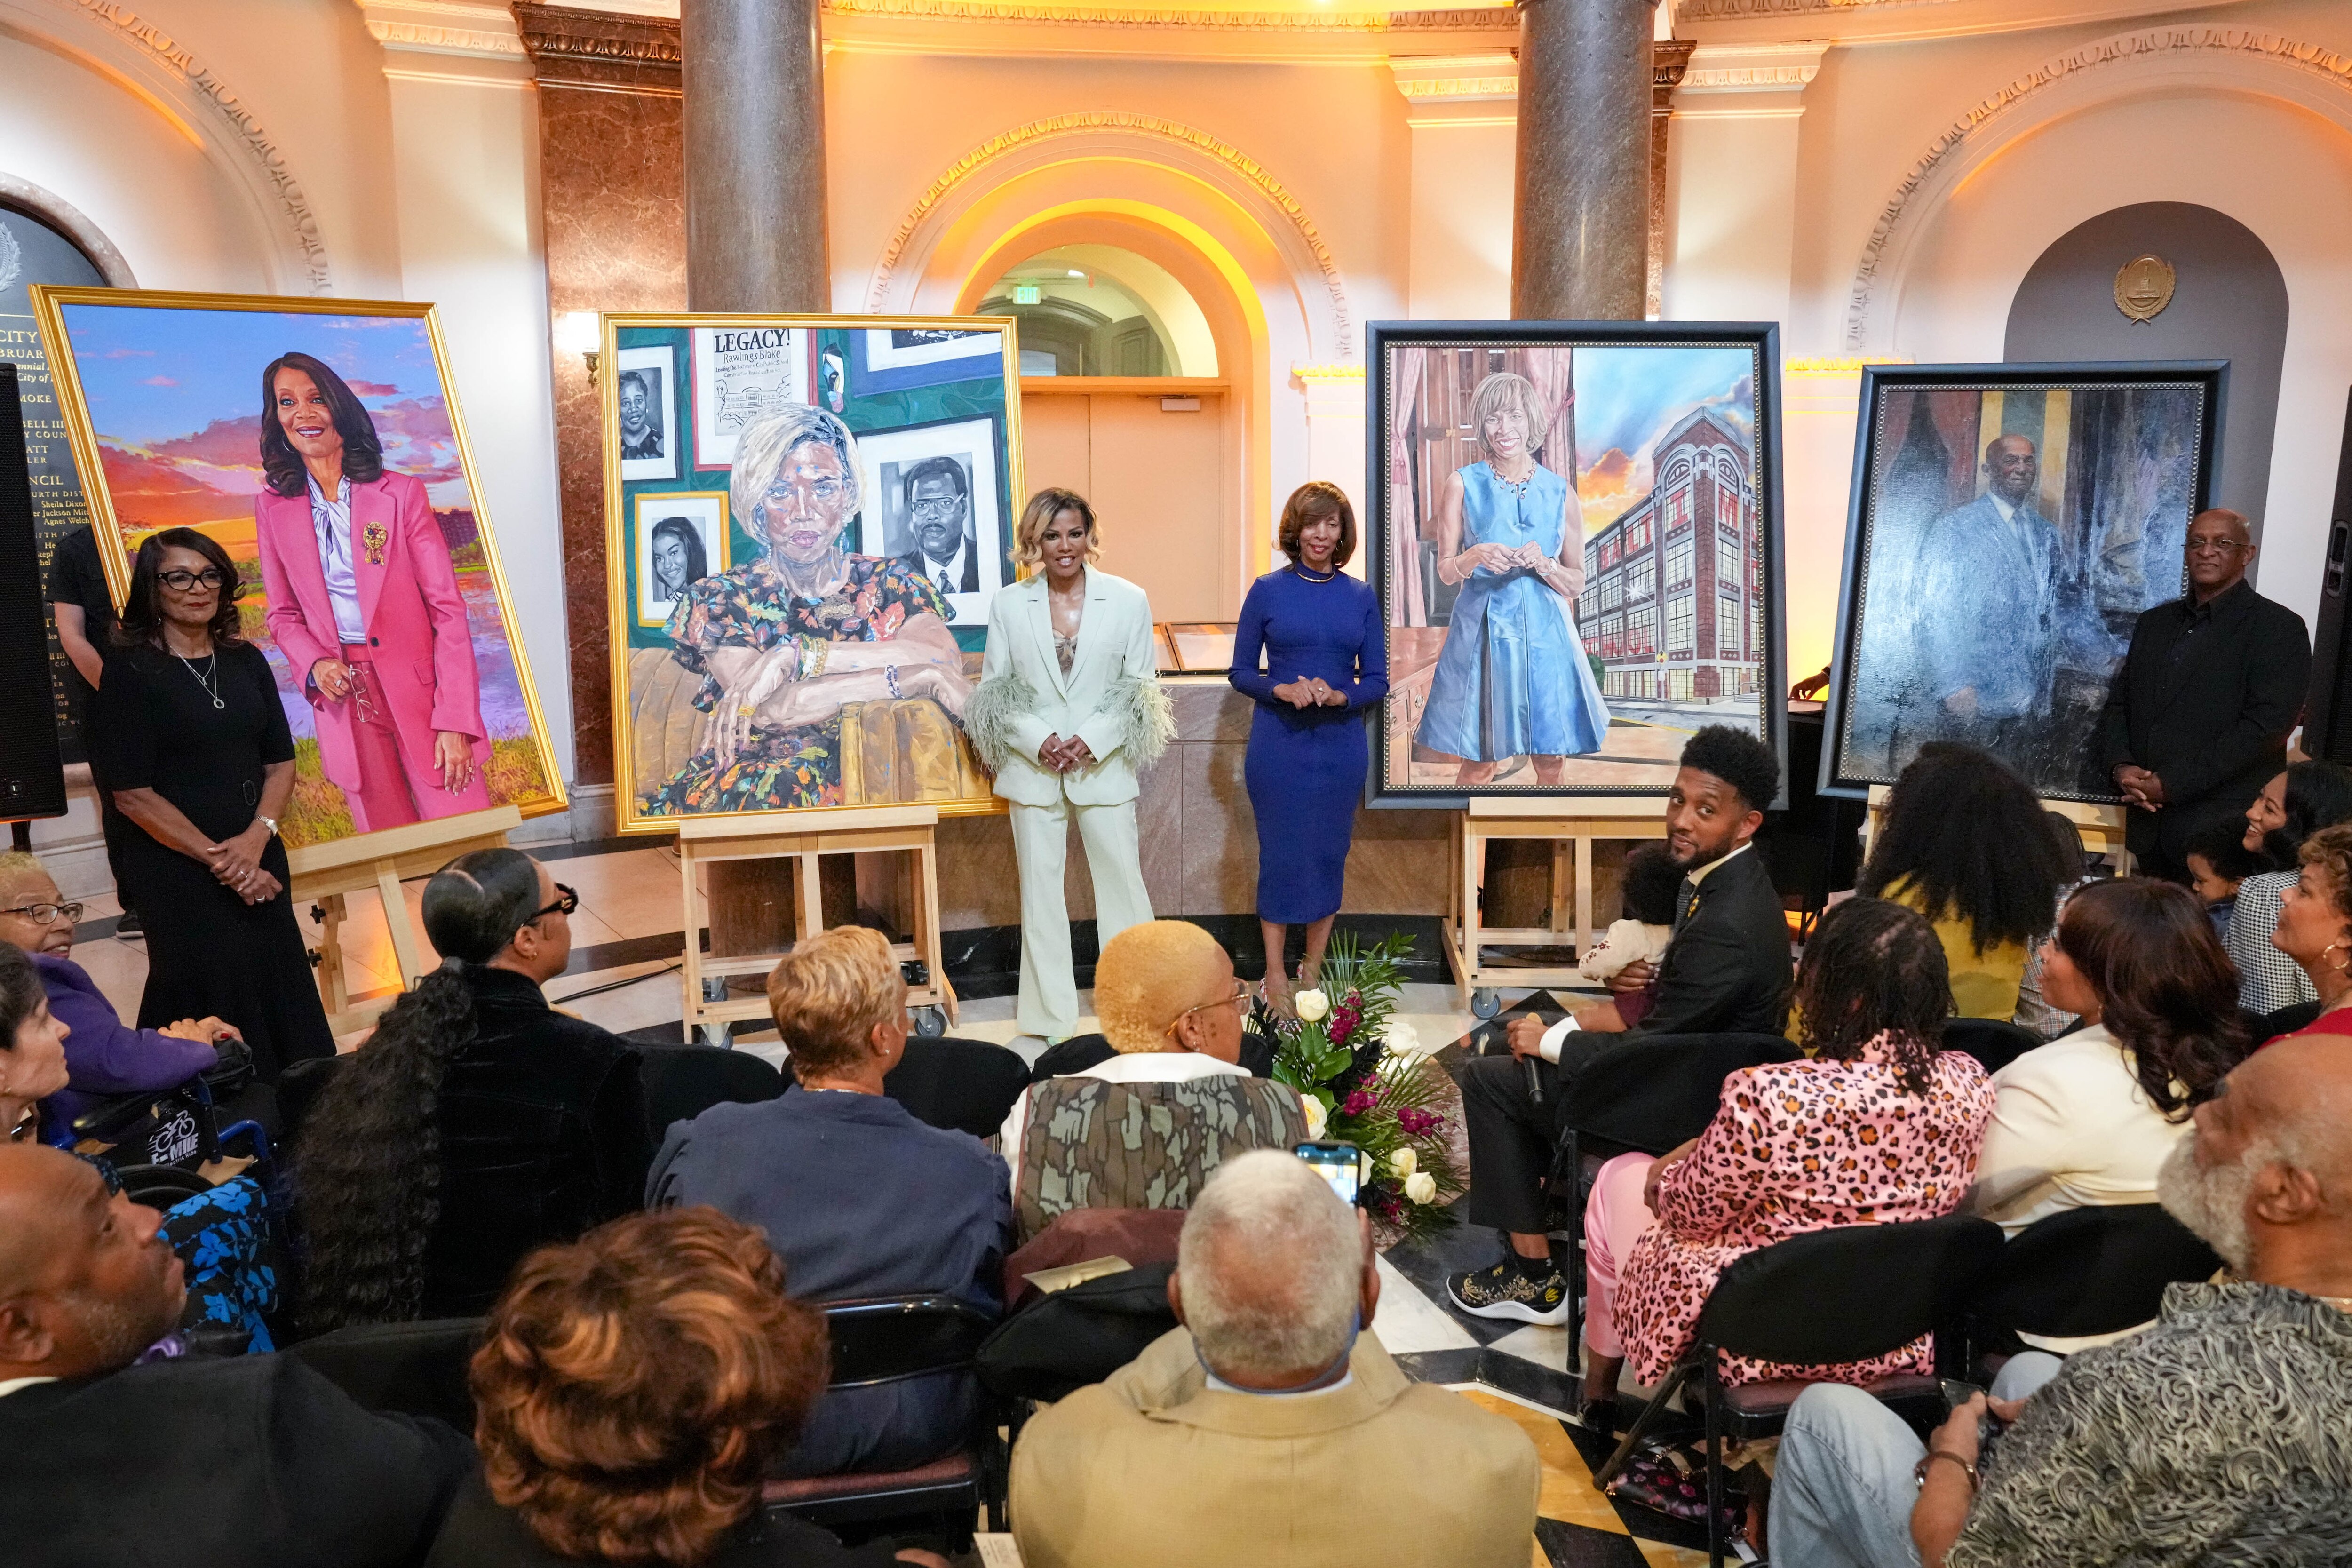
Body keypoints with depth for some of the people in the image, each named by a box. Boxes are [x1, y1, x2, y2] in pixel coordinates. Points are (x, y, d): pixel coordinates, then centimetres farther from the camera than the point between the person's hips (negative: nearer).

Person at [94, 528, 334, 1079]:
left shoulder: (246, 661, 8)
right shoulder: (132, 671, -7)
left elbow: (281, 762, 6)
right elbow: (133, 792, -11)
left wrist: (256, 838, -11)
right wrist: (216, 860, -13)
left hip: (258, 862, 5)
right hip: (177, 869, -5)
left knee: (283, 988, 7)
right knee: (217, 997, 1)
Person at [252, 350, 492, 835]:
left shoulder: (401, 493, -1)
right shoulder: (273, 508, 8)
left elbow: (447, 610, -4)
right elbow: (283, 614, 16)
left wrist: (455, 721, -12)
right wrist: (314, 664, -8)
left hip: (419, 690, -2)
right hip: (343, 699, 2)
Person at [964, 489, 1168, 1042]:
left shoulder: (1128, 601, -1)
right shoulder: (1008, 604, 2)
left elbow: (1141, 690, 0)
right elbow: (993, 693, 4)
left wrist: (1093, 740, -12)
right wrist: (1038, 741, -11)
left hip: (1105, 768, -1)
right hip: (1033, 770, 1)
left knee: (1122, 882, 3)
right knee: (1040, 888, 7)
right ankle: (1052, 1015, 19)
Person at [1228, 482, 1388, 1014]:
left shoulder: (1361, 597, 5)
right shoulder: (1267, 591, 0)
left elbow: (1378, 681, 5)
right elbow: (1241, 672, 2)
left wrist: (1338, 696, -14)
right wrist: (1282, 690, -17)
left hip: (1340, 746, 2)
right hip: (1278, 746, -2)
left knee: (1329, 855, 8)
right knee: (1280, 856, 2)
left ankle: (1313, 971, 22)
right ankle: (1275, 975, 13)